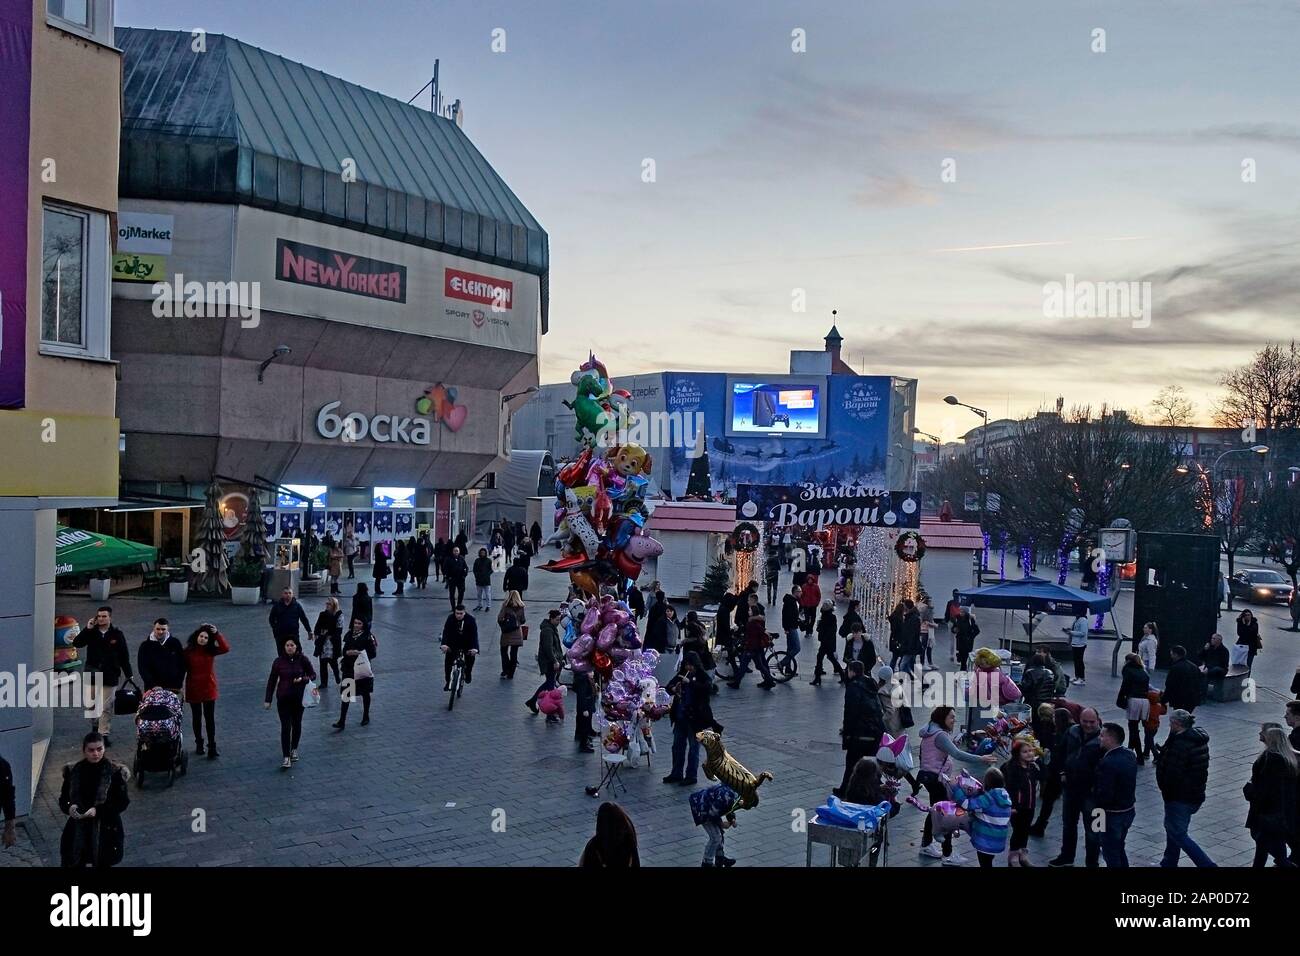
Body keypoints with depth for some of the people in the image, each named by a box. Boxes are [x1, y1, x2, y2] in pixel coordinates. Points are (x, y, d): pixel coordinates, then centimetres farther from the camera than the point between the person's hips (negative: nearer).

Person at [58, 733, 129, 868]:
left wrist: (98, 810, -21)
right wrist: (69, 807, -16)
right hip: (78, 831, 2)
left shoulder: (115, 772, -9)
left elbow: (123, 802, -8)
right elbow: (63, 798, 7)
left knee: (102, 864, 11)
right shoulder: (73, 770, 0)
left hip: (105, 832, -2)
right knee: (72, 864, 4)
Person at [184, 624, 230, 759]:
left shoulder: (211, 650, -5)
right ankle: (199, 744, 31)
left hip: (209, 689, 0)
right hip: (193, 690, 0)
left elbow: (226, 649, -22)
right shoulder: (188, 651, -9)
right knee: (197, 718, 15)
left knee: (210, 718, 1)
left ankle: (212, 748, 3)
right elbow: (183, 669, -6)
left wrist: (217, 633, -26)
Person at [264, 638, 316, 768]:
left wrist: (303, 679, -19)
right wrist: (268, 699, 0)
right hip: (283, 699, -1)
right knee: (285, 727, -6)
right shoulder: (278, 662, -5)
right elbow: (271, 681, 1)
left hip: (299, 698, 1)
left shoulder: (303, 659, -5)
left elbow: (313, 675, 2)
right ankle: (286, 758, -7)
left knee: (296, 724, 14)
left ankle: (294, 749, 36)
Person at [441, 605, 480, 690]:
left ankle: (468, 673, 14)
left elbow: (474, 634, -24)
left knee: (471, 656, -17)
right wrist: (444, 644, -37)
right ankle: (447, 681, 3)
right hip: (453, 643, 1)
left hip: (466, 644, -1)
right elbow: (446, 631, -21)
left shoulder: (470, 619, -19)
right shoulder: (450, 618, -14)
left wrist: (474, 648, -36)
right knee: (448, 660, -11)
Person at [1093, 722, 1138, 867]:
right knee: (1119, 849, 24)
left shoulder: (1107, 763, -28)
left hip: (1112, 815, -8)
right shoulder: (1130, 755, 0)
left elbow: (1104, 794, -27)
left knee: (1111, 854, 6)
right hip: (1129, 810, 9)